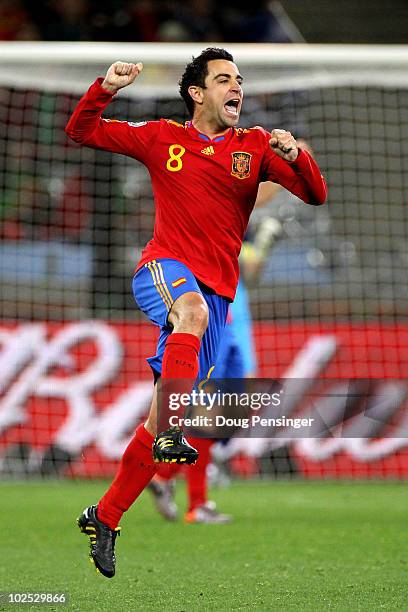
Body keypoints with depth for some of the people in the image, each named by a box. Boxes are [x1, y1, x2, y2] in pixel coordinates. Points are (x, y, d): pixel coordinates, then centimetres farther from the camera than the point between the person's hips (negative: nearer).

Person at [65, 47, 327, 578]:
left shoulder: (255, 145, 9)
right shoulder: (162, 138, 8)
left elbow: (315, 195, 2)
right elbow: (81, 132, 11)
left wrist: (295, 155, -18)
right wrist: (106, 88, -7)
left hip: (216, 291, 2)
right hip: (163, 270, -2)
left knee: (164, 415, 1)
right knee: (194, 311, -40)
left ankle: (104, 519, 12)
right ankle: (168, 435, -45)